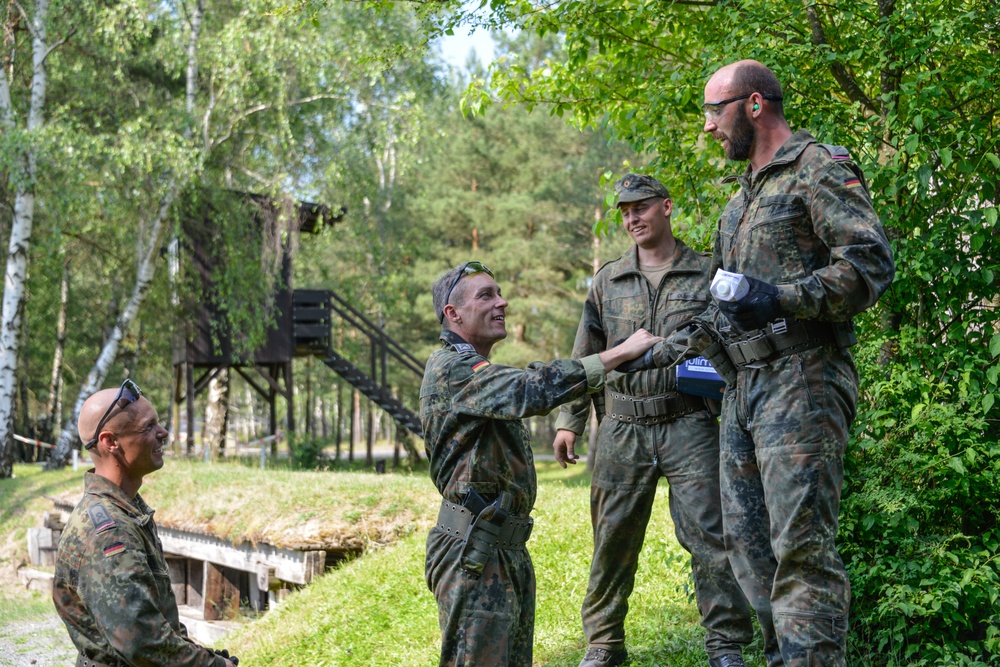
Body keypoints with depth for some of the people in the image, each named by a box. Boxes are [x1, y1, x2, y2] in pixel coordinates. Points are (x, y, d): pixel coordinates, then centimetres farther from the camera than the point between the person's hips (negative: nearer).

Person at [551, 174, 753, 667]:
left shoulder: (706, 275, 6)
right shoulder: (608, 281, 13)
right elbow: (585, 357, 15)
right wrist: (569, 422, 8)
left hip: (689, 427, -2)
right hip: (622, 430, 2)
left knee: (709, 533, -6)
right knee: (613, 540, 5)